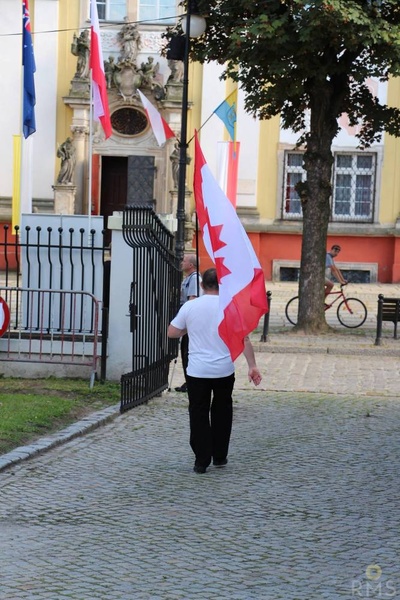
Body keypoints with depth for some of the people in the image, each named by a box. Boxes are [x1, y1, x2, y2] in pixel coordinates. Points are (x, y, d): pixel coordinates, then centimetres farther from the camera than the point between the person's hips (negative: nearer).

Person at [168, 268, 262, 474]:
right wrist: (252, 366, 0)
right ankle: (219, 457, 23)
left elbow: (172, 332, 3)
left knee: (199, 415, 5)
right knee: (221, 413, 17)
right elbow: (244, 339, -5)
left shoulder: (190, 306, -3)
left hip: (197, 371, -1)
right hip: (224, 370, 1)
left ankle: (201, 461, 2)